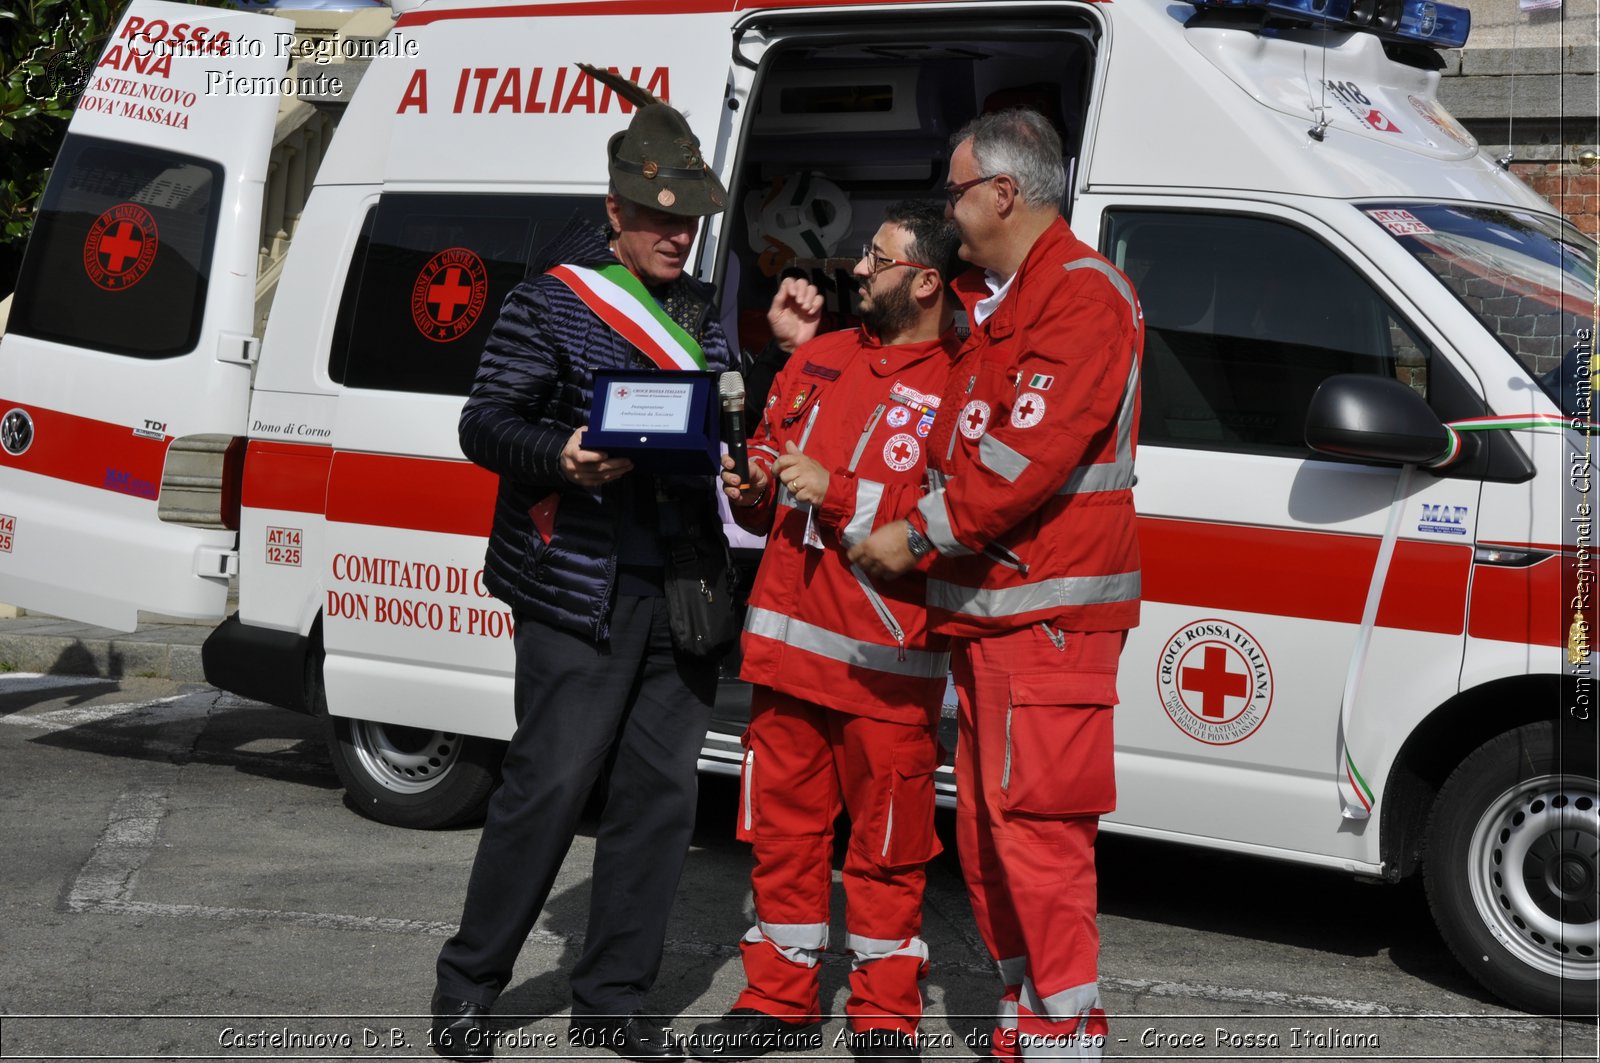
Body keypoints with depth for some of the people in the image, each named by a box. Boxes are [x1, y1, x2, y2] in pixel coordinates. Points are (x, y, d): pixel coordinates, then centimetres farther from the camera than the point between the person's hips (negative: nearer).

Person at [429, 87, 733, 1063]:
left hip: (681, 588, 6)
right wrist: (557, 456, -24)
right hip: (582, 589, -6)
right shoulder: (551, 302, -1)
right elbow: (485, 423, -5)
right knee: (550, 785, -7)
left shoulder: (700, 311, 19)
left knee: (661, 792, 6)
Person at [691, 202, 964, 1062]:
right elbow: (768, 501, 23)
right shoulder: (819, 359, 14)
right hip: (788, 637, 6)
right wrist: (750, 491, 0)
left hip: (888, 666, -6)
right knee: (782, 825, 12)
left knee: (887, 844, 3)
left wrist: (835, 495, -17)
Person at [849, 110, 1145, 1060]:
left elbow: (1031, 456, -21)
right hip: (985, 609, 10)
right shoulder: (990, 303, 22)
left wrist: (920, 533, -15)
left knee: (1037, 827, -11)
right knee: (986, 829, 13)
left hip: (1050, 614, -10)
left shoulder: (1083, 296, -12)